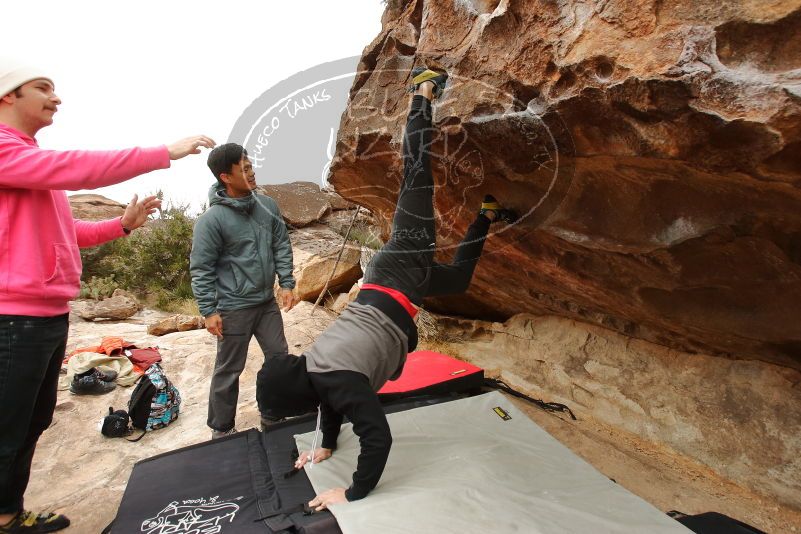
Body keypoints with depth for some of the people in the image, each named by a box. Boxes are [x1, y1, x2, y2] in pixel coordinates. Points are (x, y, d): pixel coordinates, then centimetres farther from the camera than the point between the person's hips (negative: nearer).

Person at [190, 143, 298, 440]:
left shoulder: (267, 206, 0)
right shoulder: (212, 219, -15)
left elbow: (281, 246, 8)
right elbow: (201, 268, -11)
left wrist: (286, 283, 2)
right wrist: (209, 310, -10)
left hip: (267, 302, 6)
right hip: (233, 308, -6)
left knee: (279, 358, 14)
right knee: (229, 370, 9)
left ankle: (273, 418, 35)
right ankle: (221, 429, 31)